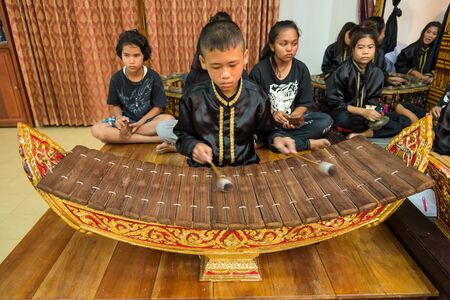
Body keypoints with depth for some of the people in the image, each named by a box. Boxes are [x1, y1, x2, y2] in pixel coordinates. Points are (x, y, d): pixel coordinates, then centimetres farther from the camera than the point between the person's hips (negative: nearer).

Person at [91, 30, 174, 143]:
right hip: (126, 120, 2)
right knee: (96, 130, -24)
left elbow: (158, 107, -8)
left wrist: (140, 123, -20)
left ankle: (122, 133, -21)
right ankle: (153, 139, -29)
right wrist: (119, 118, -17)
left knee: (169, 119, -34)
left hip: (148, 119, -2)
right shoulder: (116, 78, -6)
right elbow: (114, 105, 5)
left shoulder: (153, 77, -12)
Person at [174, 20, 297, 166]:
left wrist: (276, 138, -9)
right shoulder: (193, 98, -7)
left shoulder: (256, 97, -5)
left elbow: (266, 130, 12)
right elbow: (182, 135, 6)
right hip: (203, 168, -1)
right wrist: (193, 146, -14)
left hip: (245, 166, 1)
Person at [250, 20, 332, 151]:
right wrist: (272, 114, -26)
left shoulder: (301, 69, 0)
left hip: (292, 119, 4)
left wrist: (293, 117, -18)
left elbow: (304, 103, 3)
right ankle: (309, 143, -24)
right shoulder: (259, 70, -10)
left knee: (326, 120, -18)